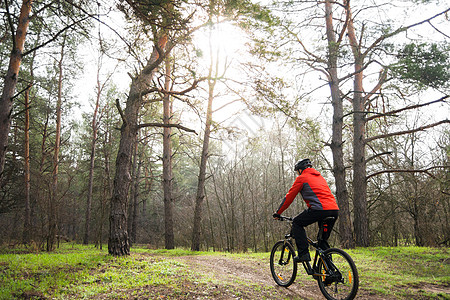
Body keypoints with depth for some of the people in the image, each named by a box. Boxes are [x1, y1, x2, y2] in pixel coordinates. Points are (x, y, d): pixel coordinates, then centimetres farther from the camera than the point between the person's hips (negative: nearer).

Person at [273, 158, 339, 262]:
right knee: (323, 239, 21)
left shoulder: (302, 178, 8)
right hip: (335, 210, 7)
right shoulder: (320, 177, 30)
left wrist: (278, 213, 20)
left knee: (297, 223, 10)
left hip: (320, 209, -7)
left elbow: (289, 197, 10)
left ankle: (303, 254, 0)